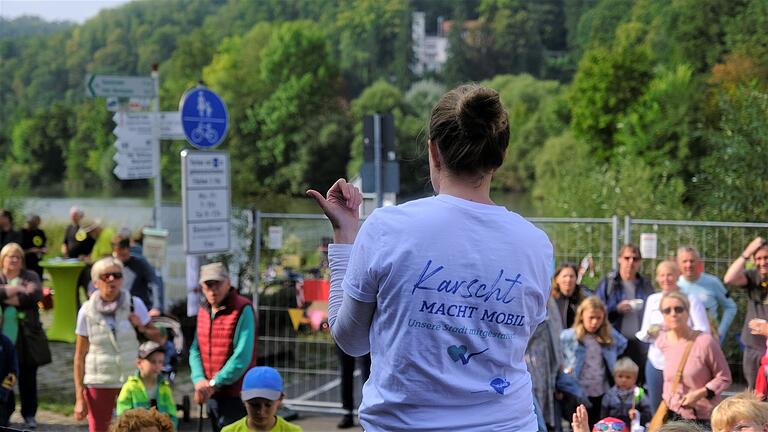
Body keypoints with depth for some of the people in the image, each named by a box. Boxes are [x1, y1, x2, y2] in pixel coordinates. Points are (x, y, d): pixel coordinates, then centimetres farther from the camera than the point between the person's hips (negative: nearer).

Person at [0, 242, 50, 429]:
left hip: (27, 338, 1)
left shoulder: (31, 277, 7)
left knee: (28, 377, 7)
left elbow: (36, 296, -12)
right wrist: (18, 289, -17)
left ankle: (29, 414, 19)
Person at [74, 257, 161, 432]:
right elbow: (80, 356, 0)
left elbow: (157, 337, 9)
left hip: (131, 381, 1)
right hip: (98, 383, 0)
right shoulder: (87, 311, -2)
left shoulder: (135, 304, 0)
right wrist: (79, 397, -4)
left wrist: (141, 328, -13)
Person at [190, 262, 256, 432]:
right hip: (212, 394, 7)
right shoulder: (203, 310, 11)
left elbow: (242, 356, -20)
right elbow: (195, 350, 9)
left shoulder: (242, 309, -13)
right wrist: (199, 380, -9)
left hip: (235, 394, -7)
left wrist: (214, 383, -17)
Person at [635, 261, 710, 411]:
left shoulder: (690, 299, 1)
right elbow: (642, 335, 15)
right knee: (656, 410, 9)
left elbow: (703, 331, -6)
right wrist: (650, 331, -8)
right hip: (656, 362, 4)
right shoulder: (652, 300, 13)